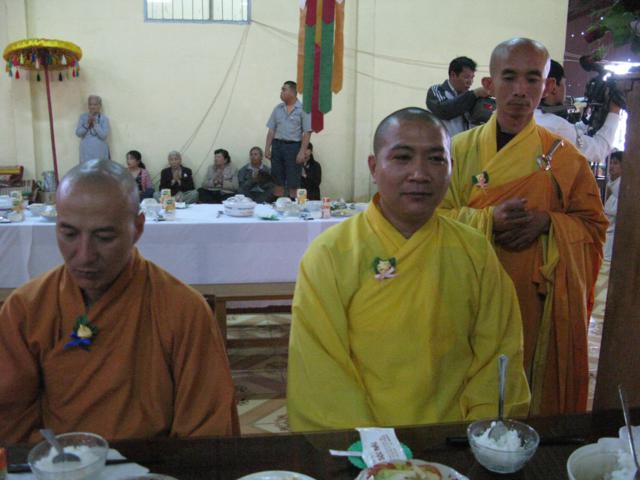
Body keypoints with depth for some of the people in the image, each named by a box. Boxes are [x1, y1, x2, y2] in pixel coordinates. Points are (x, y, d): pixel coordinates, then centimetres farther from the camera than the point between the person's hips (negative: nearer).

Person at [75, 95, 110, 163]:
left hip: (100, 152, -2)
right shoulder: (83, 117, 5)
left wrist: (95, 123, -17)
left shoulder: (104, 118, -3)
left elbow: (104, 135, -13)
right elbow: (78, 133, -2)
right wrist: (87, 124, -14)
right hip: (86, 152, 2)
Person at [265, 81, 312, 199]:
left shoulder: (303, 109, -4)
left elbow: (307, 132, -8)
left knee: (293, 183, -1)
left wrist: (302, 152, -15)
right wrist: (267, 148, 4)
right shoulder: (278, 108, 11)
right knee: (277, 180, 8)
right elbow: (271, 130, 12)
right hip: (277, 145, 5)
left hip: (293, 146, -4)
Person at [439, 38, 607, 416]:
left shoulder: (565, 156, 2)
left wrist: (547, 223, -14)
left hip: (538, 304, 1)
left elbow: (594, 226, 6)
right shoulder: (461, 149, 0)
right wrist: (488, 220, -19)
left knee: (532, 394, 10)